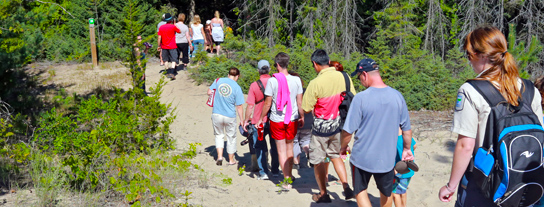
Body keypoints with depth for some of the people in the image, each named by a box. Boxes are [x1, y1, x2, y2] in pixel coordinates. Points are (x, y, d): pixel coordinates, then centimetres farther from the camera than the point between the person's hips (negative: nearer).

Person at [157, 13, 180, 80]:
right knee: (174, 60, -4)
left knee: (166, 60, 15)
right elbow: (179, 31, 7)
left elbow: (159, 37, 1)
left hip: (164, 46, 4)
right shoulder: (173, 26, -10)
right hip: (172, 47, -4)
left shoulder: (161, 27, 0)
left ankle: (168, 72, 22)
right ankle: (171, 73, -20)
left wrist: (159, 46, 9)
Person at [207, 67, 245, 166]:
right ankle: (231, 160, 27)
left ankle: (219, 156, 5)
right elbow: (239, 106, -8)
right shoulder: (237, 88, -10)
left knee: (219, 135, 20)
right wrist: (242, 120, 0)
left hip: (216, 114, 2)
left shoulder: (218, 81, -3)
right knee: (231, 137, 16)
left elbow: (209, 92, -1)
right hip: (230, 117, -2)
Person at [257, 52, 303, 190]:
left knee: (281, 150, 6)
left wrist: (261, 118, 6)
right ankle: (289, 175, 33)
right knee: (289, 146, 20)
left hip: (277, 120, -3)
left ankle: (287, 181, 6)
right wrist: (302, 117, 15)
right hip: (292, 119, 3)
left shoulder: (272, 81, -12)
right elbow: (300, 102, 0)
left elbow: (267, 103, -7)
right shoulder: (296, 80, -5)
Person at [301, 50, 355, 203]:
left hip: (322, 127, -5)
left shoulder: (315, 83, -21)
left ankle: (323, 194, 21)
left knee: (318, 161, 11)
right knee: (335, 156, 23)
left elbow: (306, 109, -16)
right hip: (339, 125, 5)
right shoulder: (344, 77, -6)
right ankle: (346, 187, 14)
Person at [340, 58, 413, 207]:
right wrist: (407, 149, 19)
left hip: (362, 157, -3)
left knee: (360, 192, 16)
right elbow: (406, 128, 3)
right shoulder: (397, 96, -6)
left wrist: (343, 147, 6)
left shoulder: (360, 98, -18)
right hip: (387, 158, 3)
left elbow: (348, 131, -14)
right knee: (386, 194, 23)